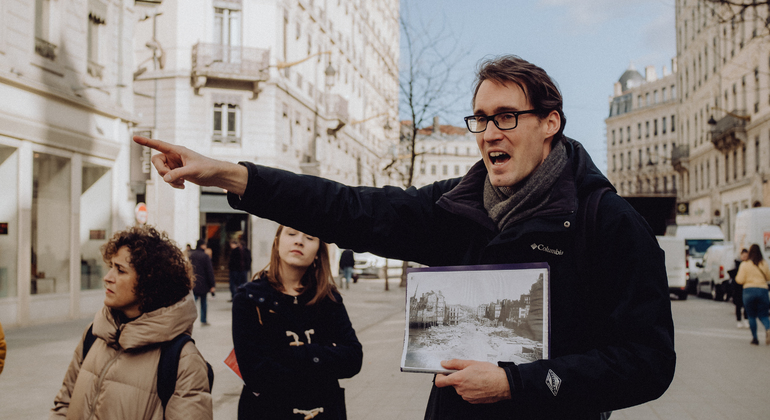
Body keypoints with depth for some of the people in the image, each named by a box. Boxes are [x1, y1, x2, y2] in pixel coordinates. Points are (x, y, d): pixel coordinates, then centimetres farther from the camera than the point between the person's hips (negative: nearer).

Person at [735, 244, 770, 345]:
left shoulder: (744, 264, -4)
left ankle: (754, 338, 7)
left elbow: (740, 280, -6)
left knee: (751, 316, 8)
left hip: (749, 291, -2)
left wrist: (736, 277, 15)